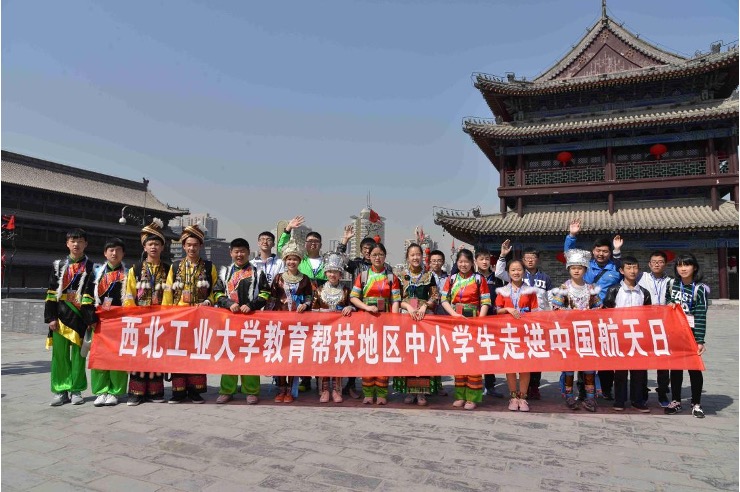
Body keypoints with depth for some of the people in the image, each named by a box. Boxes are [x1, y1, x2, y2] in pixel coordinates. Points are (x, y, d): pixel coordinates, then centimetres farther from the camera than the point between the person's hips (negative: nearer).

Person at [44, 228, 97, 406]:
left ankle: (77, 390, 12)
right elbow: (51, 293, 6)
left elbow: (92, 294, -2)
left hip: (80, 316, -2)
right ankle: (60, 390, 14)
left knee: (78, 354, 3)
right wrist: (51, 317, -2)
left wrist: (91, 318, -9)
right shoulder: (58, 266, 11)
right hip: (61, 316, 2)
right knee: (60, 354, 4)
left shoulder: (90, 268, 5)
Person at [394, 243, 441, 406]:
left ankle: (422, 391, -1)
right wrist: (409, 307, -10)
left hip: (425, 316, 0)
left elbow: (435, 297, 6)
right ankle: (409, 390, 3)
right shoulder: (401, 276, 10)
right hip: (406, 315, 1)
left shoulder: (429, 276, 9)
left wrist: (424, 306, -10)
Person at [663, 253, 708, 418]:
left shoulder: (699, 288, -8)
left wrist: (700, 340, -16)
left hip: (691, 332, -4)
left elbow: (701, 316, -12)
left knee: (694, 367, 2)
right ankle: (676, 401, 21)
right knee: (675, 366, 10)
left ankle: (696, 404, 15)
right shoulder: (672, 284, 4)